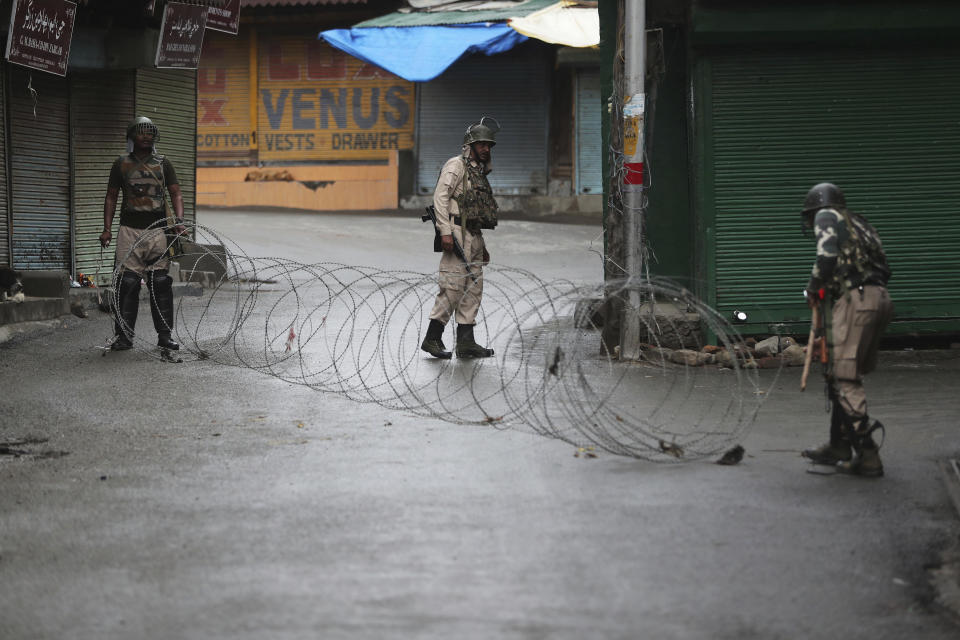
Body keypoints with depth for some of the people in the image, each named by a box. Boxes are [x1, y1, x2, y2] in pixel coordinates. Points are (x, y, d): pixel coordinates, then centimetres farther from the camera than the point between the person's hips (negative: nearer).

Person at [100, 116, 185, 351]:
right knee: (127, 283, -6)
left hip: (157, 230, 1)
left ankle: (164, 336, 4)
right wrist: (107, 229, 4)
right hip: (129, 229, -1)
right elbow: (111, 197, 13)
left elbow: (176, 194, 7)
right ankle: (124, 335, 0)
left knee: (161, 283, -3)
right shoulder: (121, 164, 9)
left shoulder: (163, 164, 11)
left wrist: (179, 220, -10)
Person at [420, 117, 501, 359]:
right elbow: (441, 197, -15)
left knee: (473, 289, 6)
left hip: (473, 237, 9)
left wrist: (482, 246, 24)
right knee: (453, 286, -12)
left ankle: (466, 342, 7)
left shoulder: (479, 172, 23)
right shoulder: (456, 166, -5)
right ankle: (432, 338, -8)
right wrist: (445, 232, -24)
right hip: (457, 234, -9)